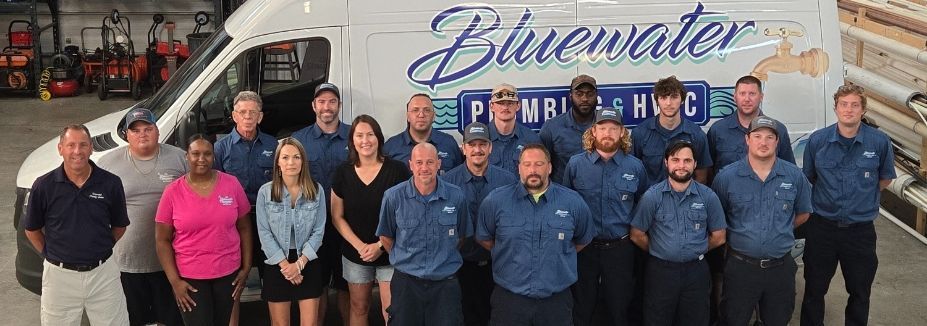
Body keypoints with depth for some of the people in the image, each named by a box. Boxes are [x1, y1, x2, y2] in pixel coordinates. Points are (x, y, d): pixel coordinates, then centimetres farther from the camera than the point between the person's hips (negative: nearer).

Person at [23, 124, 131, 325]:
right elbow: (32, 230, 8)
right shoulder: (44, 186, -6)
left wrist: (101, 248, 4)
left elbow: (119, 226, 9)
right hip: (59, 275, 0)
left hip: (103, 273, 0)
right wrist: (51, 254, 2)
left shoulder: (110, 183, -5)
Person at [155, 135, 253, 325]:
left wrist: (246, 267, 1)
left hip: (229, 274, 2)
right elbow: (162, 240, -2)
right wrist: (174, 280, -8)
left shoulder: (231, 184, -2)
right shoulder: (172, 192, -6)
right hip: (189, 278, -2)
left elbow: (244, 228, 5)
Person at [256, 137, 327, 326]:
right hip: (276, 264, 0)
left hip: (308, 264, 1)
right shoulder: (265, 192, -5)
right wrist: (284, 264, -12)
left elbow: (318, 231, -2)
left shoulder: (316, 190, -2)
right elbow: (264, 233, -7)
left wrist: (299, 263, -11)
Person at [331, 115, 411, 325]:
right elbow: (337, 217, 3)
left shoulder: (397, 170, -8)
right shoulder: (342, 173, 0)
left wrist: (380, 245, -12)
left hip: (390, 254, -3)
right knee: (358, 308, 12)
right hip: (355, 254, 3)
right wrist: (360, 246, -9)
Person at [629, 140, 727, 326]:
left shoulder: (708, 197, -2)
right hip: (660, 271, -1)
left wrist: (695, 252, 8)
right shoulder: (651, 197, -6)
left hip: (696, 271, 1)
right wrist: (660, 252, 5)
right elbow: (637, 236, -2)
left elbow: (718, 237, 6)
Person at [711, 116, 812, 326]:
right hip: (740, 267, -2)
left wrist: (780, 231, 10)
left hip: (781, 267, 2)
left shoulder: (794, 176, 0)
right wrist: (738, 235, 4)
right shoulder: (727, 177, -6)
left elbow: (803, 214, 15)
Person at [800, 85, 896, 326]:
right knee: (814, 288, 11)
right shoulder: (817, 140, -6)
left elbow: (885, 179, 9)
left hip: (860, 229, 0)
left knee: (860, 292, 14)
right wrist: (825, 200, 8)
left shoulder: (880, 142, -8)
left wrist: (861, 196, 8)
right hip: (822, 227, 0)